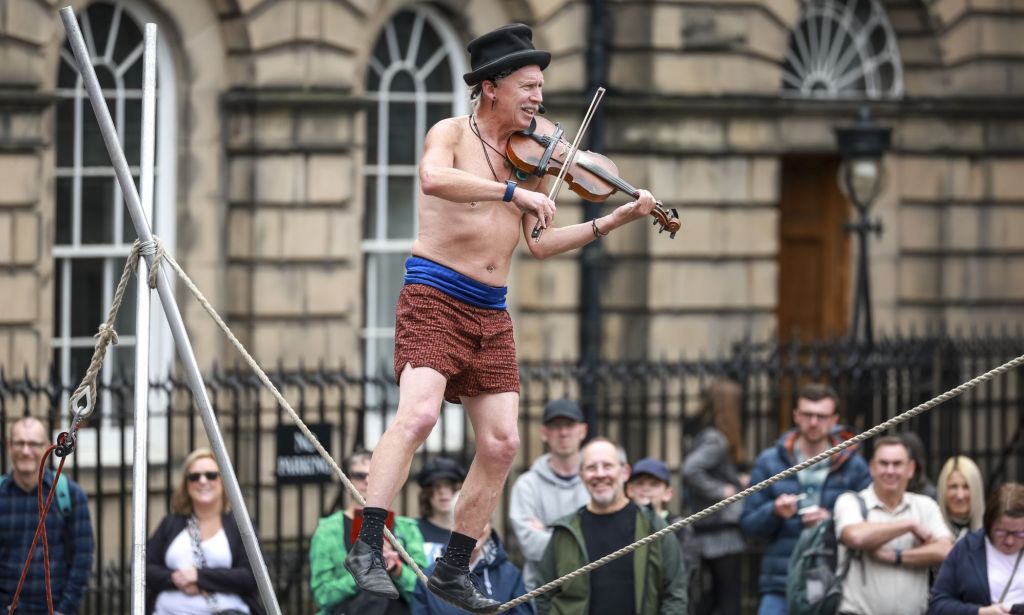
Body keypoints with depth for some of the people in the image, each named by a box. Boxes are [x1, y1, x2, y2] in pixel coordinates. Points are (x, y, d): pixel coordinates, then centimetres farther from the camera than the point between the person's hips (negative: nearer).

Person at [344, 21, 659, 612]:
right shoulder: (452, 134, -3)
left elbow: (539, 242, 14)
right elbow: (434, 179, -26)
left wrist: (617, 220, 9)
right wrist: (515, 191, -31)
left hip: (491, 315, 7)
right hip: (434, 297, -6)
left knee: (502, 442, 0)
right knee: (419, 413, -25)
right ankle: (367, 549, -25)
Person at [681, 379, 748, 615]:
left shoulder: (705, 436, 12)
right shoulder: (716, 440, -16)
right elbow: (691, 471, -30)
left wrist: (736, 481, 13)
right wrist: (722, 491, -19)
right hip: (723, 533, -9)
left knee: (712, 595, 15)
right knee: (728, 596, -3)